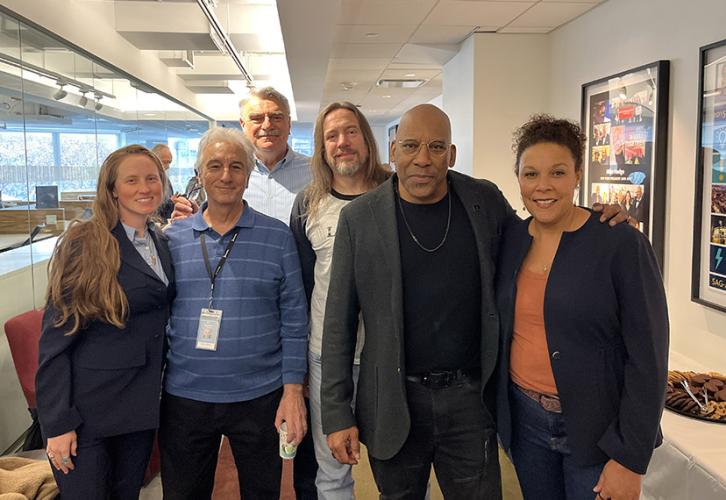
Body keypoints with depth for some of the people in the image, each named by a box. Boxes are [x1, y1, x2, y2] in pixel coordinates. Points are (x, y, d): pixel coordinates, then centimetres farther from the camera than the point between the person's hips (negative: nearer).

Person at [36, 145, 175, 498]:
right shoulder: (85, 244, -13)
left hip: (141, 407, 6)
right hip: (87, 410, -6)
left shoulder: (163, 244, 6)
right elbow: (56, 336, -13)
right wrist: (57, 423, -15)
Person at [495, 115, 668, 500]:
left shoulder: (621, 243, -14)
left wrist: (630, 459, -14)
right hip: (524, 418, 4)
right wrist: (496, 407, 5)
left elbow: (648, 358, -13)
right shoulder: (510, 240, 0)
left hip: (597, 430, -4)